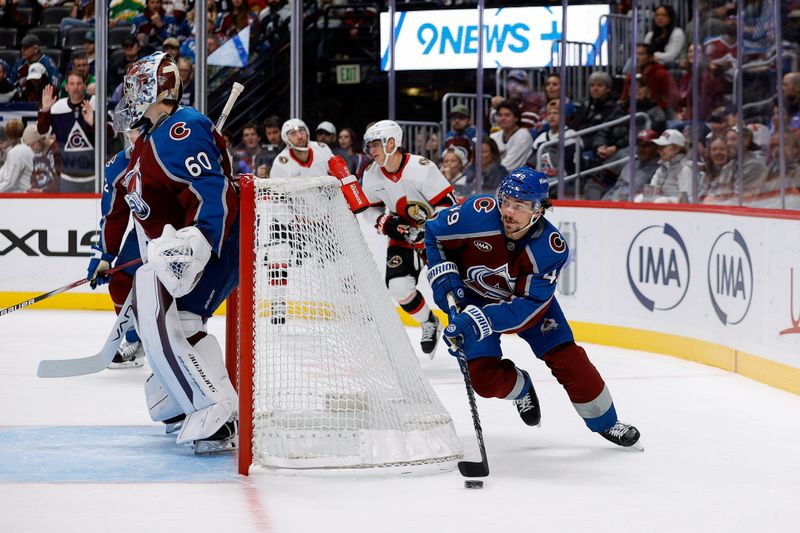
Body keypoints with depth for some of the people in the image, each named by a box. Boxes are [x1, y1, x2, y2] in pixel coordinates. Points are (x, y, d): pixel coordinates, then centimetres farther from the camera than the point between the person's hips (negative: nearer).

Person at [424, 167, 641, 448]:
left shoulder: (552, 249, -30)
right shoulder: (478, 213, -32)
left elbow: (528, 304, -31)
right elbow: (434, 234, -12)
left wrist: (479, 319, -42)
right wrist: (443, 275, -23)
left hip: (528, 297, 0)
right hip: (474, 296, 0)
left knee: (566, 358, -7)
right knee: (485, 377, -13)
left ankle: (605, 422, 14)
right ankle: (520, 387, 23)